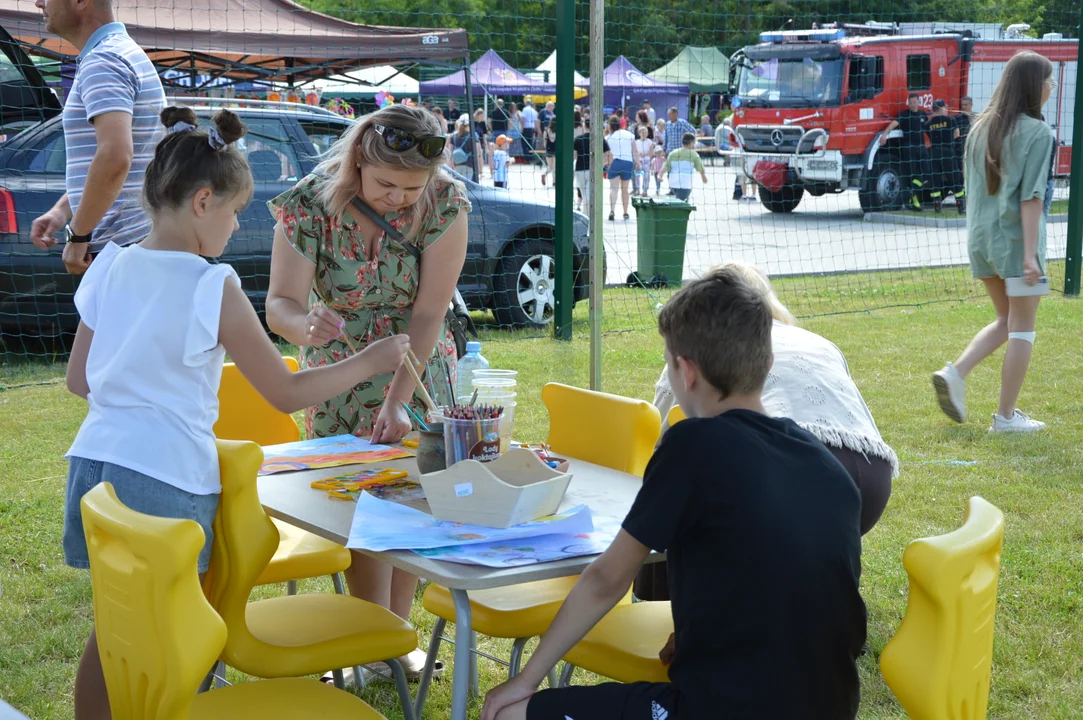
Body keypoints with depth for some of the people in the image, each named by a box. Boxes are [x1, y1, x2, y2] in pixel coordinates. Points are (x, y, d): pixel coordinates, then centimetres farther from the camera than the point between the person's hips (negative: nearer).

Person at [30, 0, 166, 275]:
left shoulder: (102, 60, -14)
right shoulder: (125, 51, 17)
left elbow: (114, 157, -29)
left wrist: (78, 236, -20)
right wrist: (63, 209, 15)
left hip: (120, 242, -10)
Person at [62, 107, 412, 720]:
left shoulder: (109, 268, 5)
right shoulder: (211, 288, -13)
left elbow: (79, 380, 13)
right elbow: (286, 394, -7)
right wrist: (369, 363, 4)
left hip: (93, 462, 6)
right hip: (168, 476, -6)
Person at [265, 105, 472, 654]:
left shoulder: (446, 205, -21)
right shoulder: (309, 205, -22)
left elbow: (429, 312, -22)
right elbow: (280, 304, -25)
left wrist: (397, 399, -28)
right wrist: (306, 326, -50)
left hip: (420, 369, 1)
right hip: (340, 374, -1)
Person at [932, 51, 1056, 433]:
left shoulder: (982, 127, 8)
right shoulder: (1037, 133, -12)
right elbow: (1031, 197, -17)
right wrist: (1031, 253, -17)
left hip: (981, 237, 7)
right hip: (1016, 236, -7)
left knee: (1006, 320, 21)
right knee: (1022, 326, 6)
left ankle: (955, 373, 3)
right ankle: (1006, 415, 10)